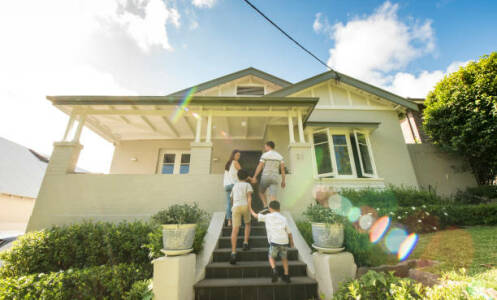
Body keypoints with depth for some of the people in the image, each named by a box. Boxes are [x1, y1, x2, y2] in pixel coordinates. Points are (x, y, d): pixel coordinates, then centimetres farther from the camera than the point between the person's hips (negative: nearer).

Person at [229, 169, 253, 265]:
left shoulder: (234, 186, 27)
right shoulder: (247, 185, 13)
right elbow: (249, 196, -5)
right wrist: (250, 207, -15)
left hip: (236, 207, 2)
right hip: (245, 206, -2)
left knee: (235, 230, -6)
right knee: (247, 224, 24)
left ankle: (233, 253, -18)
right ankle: (245, 243, 12)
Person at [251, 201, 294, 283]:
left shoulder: (267, 216, 10)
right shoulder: (283, 218, 16)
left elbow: (256, 216, 17)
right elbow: (289, 232, 16)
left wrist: (251, 211, 37)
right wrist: (291, 241, 31)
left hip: (274, 241, -3)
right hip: (285, 241, 3)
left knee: (271, 257, 17)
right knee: (284, 258, 25)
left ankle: (274, 270, -6)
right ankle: (286, 275, 23)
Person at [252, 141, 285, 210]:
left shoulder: (265, 155, -3)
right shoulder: (279, 156, 9)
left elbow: (259, 167, -7)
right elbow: (282, 169, 5)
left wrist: (254, 177, -2)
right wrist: (283, 181, 8)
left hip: (265, 177, -3)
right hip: (274, 178, 3)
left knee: (261, 192, 18)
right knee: (273, 196, -3)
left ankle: (265, 206, 3)